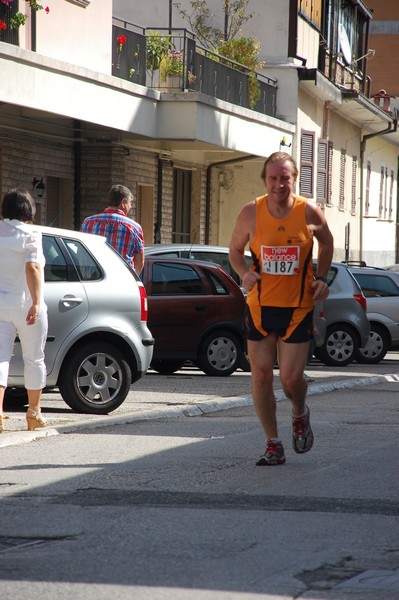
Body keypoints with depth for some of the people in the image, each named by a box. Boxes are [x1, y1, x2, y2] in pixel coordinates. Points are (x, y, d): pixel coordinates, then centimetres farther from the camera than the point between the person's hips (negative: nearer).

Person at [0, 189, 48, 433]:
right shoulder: (30, 234, -9)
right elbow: (32, 268, -22)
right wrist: (36, 303, -26)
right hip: (25, 305, -3)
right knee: (34, 359, 11)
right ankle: (34, 413, 19)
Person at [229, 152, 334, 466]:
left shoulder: (310, 214, -8)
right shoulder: (251, 213, -7)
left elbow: (327, 243, 12)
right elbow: (235, 250, 8)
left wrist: (321, 278, 0)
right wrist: (245, 273, -12)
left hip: (298, 307, -1)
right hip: (260, 306, 2)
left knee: (291, 378, -6)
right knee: (261, 375, 0)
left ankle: (300, 415, 29)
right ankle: (274, 445, 13)